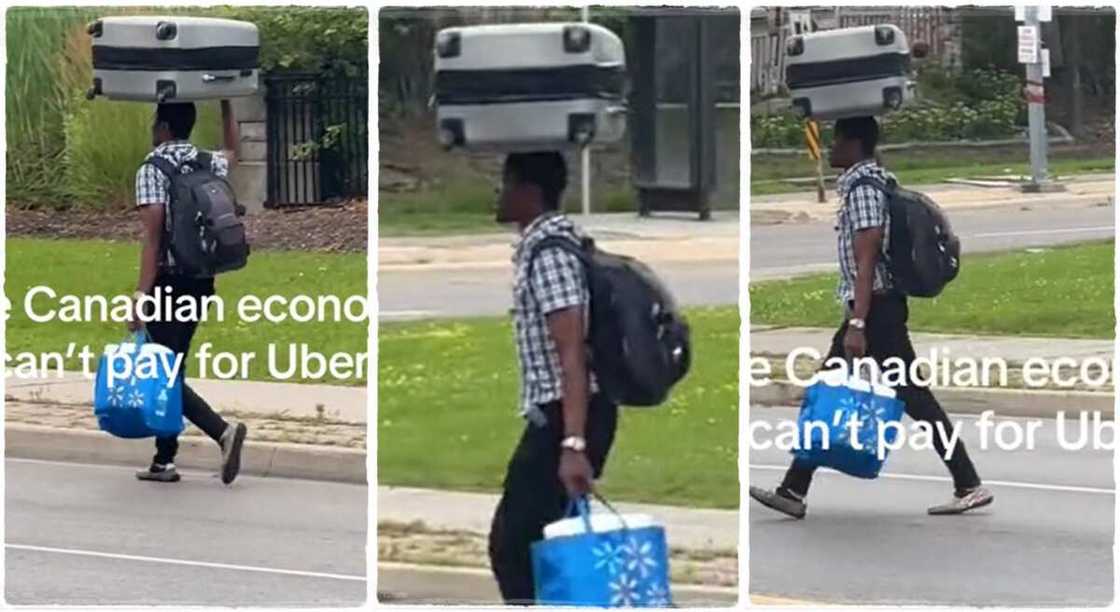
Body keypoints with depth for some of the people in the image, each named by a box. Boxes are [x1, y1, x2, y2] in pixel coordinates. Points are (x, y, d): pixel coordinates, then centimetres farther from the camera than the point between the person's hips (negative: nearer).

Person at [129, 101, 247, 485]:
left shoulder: (152, 170, -13)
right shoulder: (210, 164, 7)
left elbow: (153, 236, -20)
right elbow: (233, 151, 33)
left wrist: (141, 295, -21)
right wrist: (226, 104, 36)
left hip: (168, 283, -7)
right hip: (200, 283, 7)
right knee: (172, 370, 14)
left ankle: (223, 432, -24)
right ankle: (164, 461, 16)